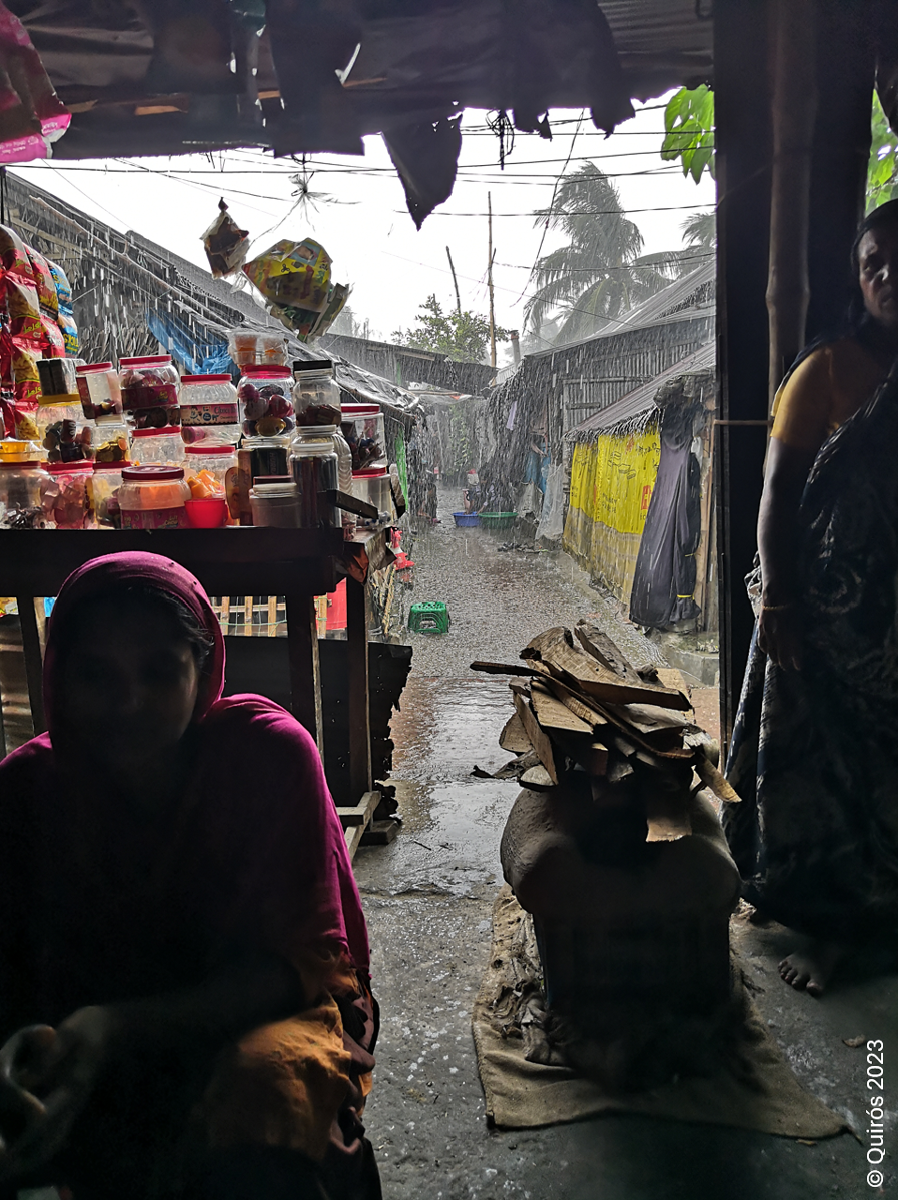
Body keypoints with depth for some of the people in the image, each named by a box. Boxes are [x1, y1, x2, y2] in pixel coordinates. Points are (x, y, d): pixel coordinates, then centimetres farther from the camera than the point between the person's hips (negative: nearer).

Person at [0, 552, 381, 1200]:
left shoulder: (269, 750, -20)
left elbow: (306, 959, -20)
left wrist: (117, 1028, -33)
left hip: (262, 1010, -2)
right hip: (96, 1037, 3)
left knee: (268, 1080, -35)